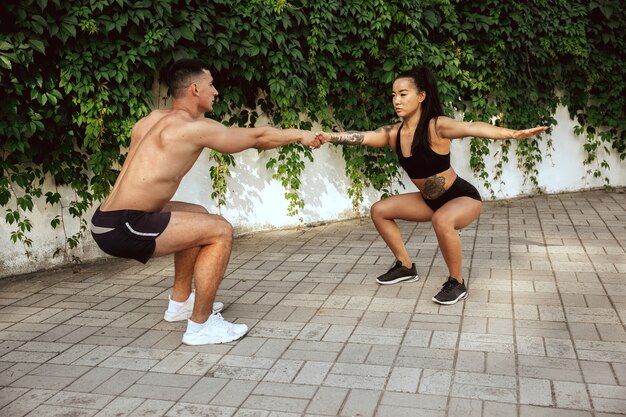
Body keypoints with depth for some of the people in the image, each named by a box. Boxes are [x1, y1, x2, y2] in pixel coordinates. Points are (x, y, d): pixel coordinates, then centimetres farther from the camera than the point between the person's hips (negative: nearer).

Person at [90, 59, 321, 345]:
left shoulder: (151, 120, 14)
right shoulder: (195, 127, -10)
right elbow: (258, 137, 1)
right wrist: (298, 135, 16)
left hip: (107, 221, 10)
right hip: (122, 227, -10)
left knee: (198, 217, 25)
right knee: (220, 230, -9)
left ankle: (180, 302, 35)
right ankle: (200, 325, -2)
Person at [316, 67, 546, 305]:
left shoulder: (437, 127, -28)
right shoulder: (393, 133, -9)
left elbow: (472, 128, -44)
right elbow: (359, 137, -10)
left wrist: (513, 134, -58)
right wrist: (328, 137, -21)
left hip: (463, 197, -7)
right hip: (430, 200, 8)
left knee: (442, 220, -40)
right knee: (379, 211, 8)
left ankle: (457, 283, -16)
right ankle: (406, 266, 21)